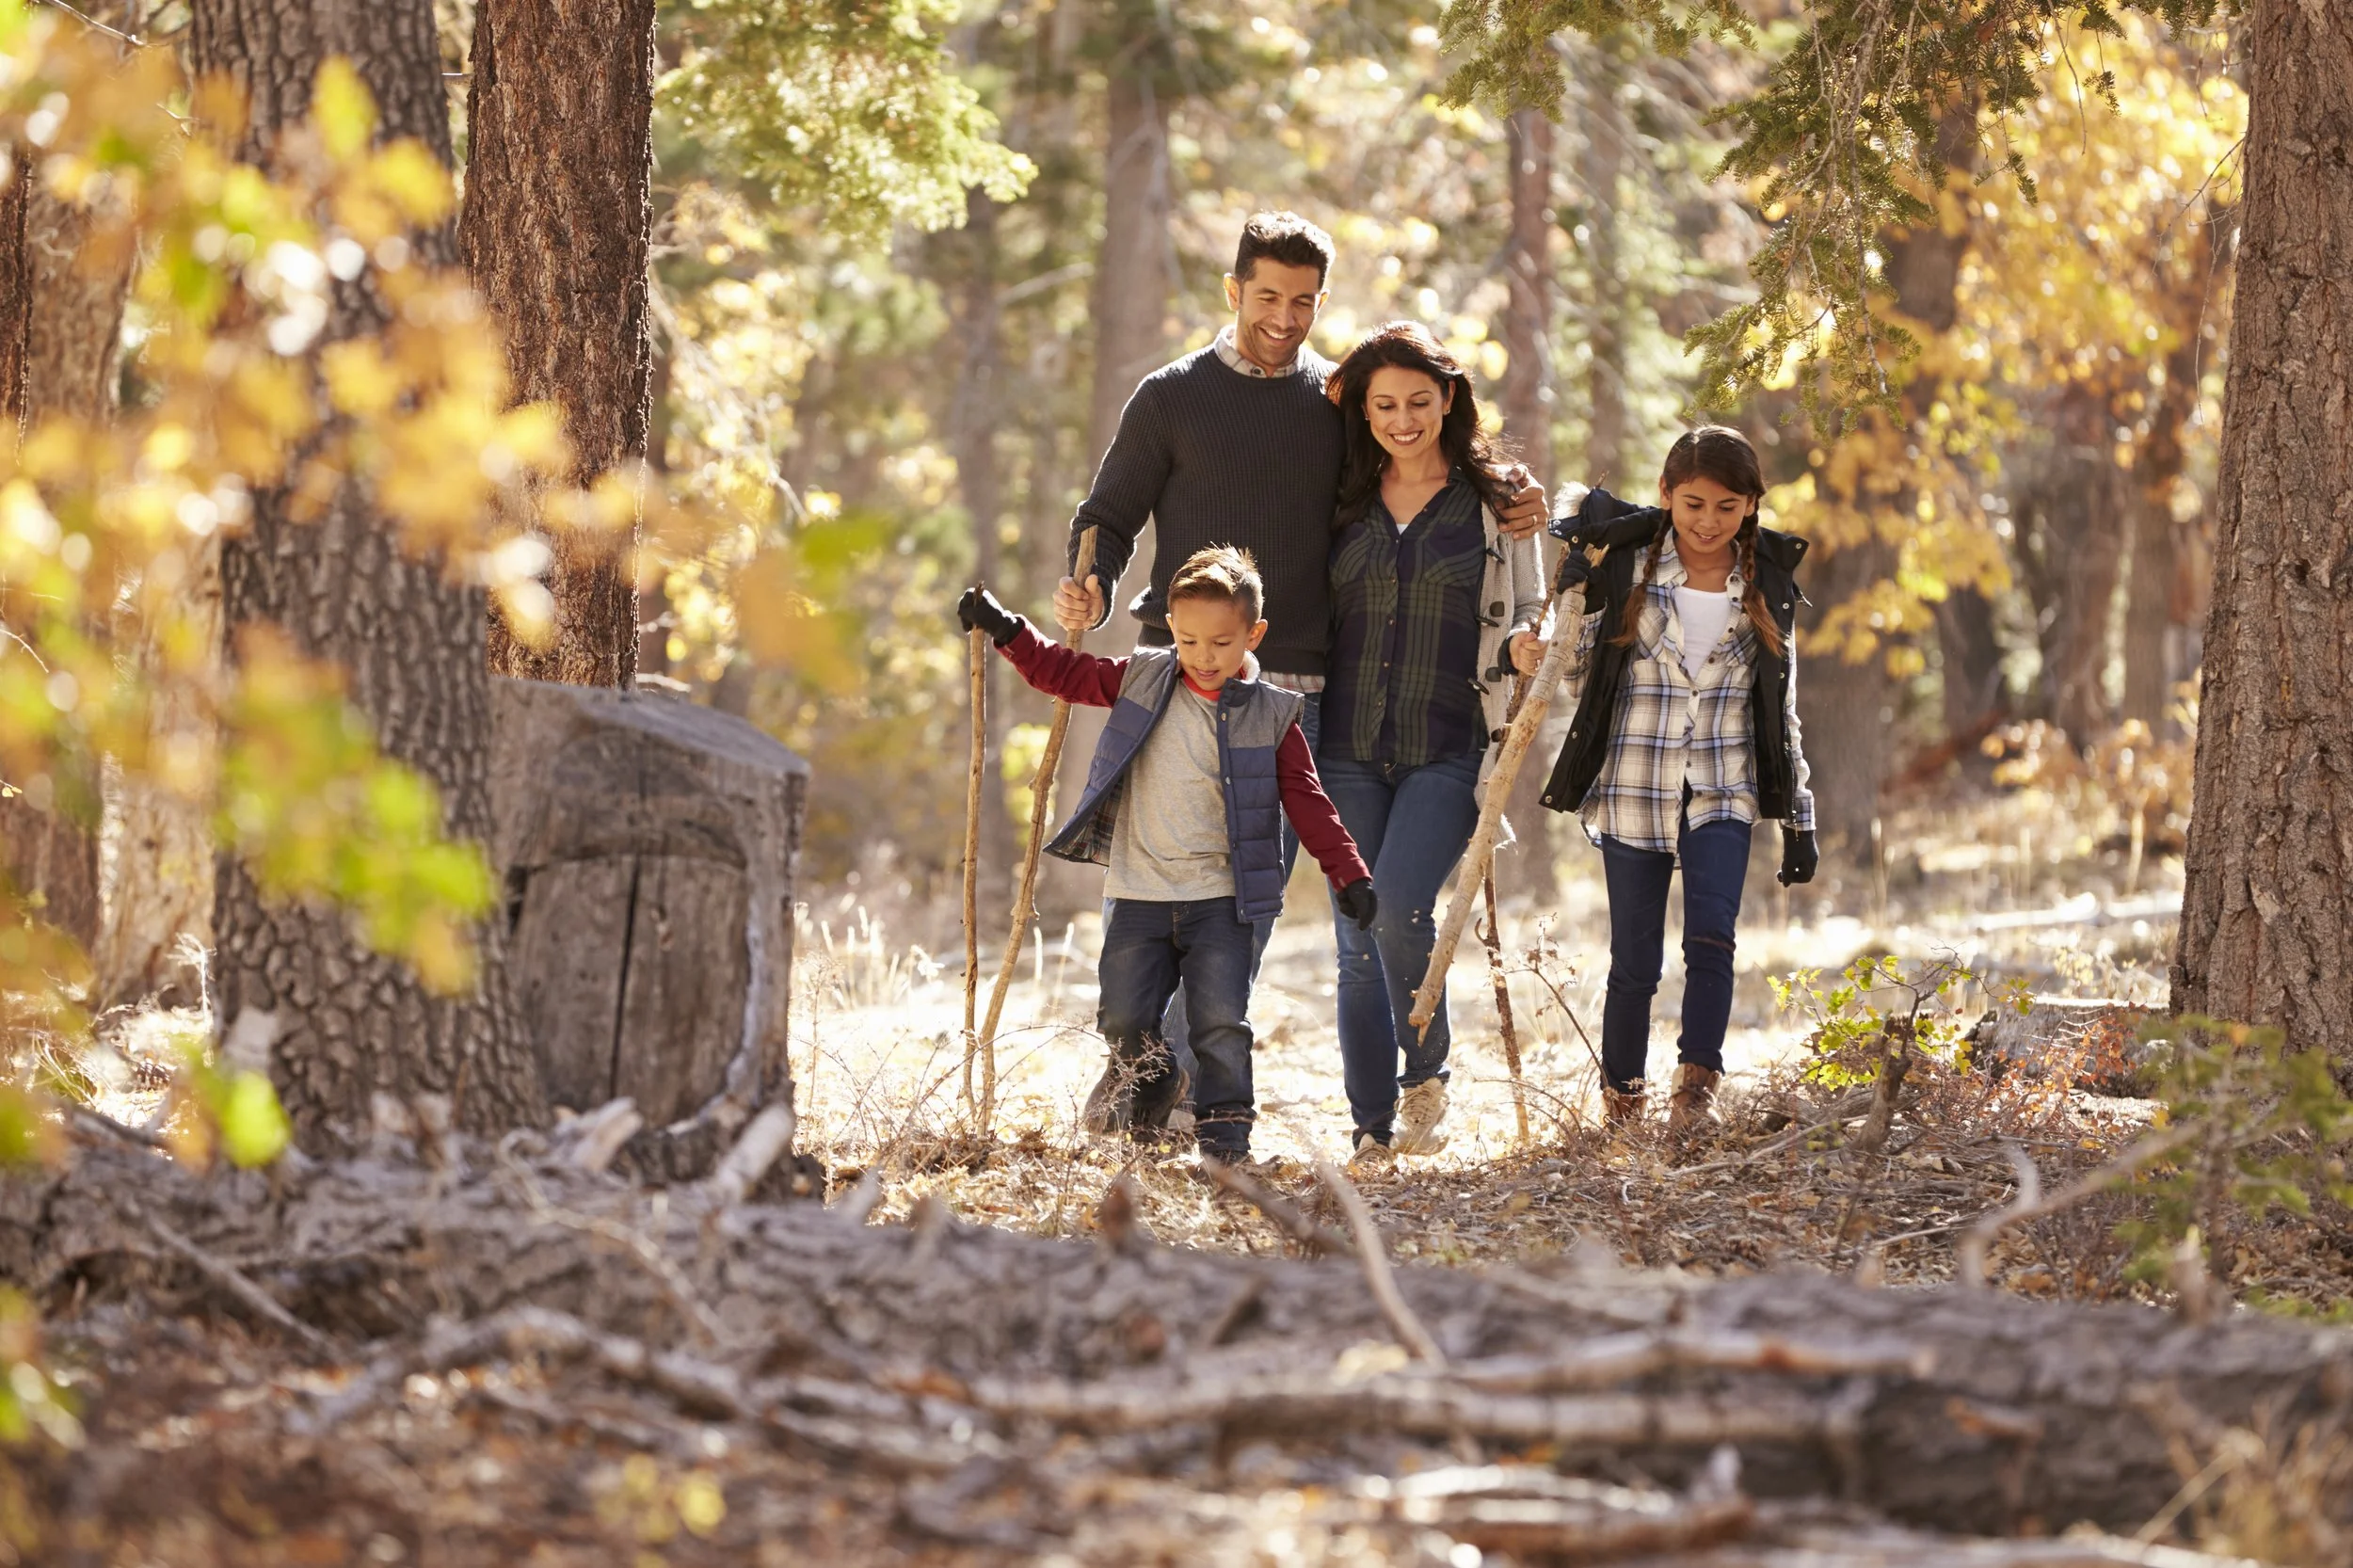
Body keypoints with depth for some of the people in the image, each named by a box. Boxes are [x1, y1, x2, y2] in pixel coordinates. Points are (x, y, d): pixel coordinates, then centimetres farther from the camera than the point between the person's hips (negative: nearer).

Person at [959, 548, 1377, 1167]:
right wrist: (1005, 630, 9)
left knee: (1222, 1026, -7)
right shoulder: (1141, 680, 5)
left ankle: (1225, 1146, 0)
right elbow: (1065, 674, 16)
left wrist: (1349, 873, -5)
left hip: (1222, 900, -2)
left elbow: (1306, 801, 2)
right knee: (1124, 1019, -2)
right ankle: (1154, 1092, 27)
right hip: (1140, 895, 2)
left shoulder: (1271, 716, 0)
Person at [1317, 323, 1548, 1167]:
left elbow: (1524, 615, 10)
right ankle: (1374, 1135, 8)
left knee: (1400, 907, -22)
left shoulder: (1495, 503, 5)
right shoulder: (1342, 504, 11)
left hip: (1447, 751, -3)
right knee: (1357, 941, 0)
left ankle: (1426, 1074, 3)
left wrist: (1523, 646, -12)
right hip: (1349, 751, 3)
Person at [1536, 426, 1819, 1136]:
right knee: (1635, 961, 2)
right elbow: (1579, 674, 5)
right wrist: (1573, 591, -10)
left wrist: (1799, 819, 9)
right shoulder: (1623, 567, -1)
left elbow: (1783, 711, 11)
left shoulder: (1768, 586, 5)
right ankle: (1620, 1103, 18)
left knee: (1711, 936, -20)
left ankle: (1694, 1090, -22)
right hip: (1633, 790, -1)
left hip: (1721, 794, 1)